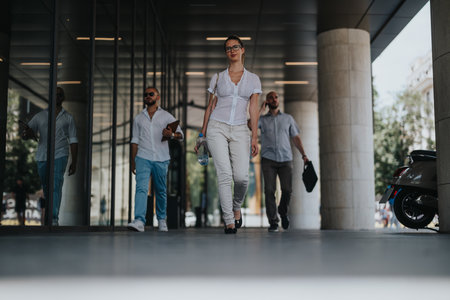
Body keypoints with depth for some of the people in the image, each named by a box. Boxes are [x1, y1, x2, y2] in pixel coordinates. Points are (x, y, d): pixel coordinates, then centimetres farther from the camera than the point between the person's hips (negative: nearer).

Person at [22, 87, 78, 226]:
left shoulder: (68, 118, 9)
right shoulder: (40, 116, 12)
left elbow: (73, 141, 8)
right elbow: (26, 133, 6)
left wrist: (74, 162, 2)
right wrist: (26, 133, -21)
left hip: (59, 156, -3)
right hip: (42, 157, 3)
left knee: (56, 186, -17)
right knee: (46, 188, 10)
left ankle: (54, 219, -22)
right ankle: (50, 212, 28)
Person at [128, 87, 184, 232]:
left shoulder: (166, 116, 10)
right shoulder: (138, 118, 16)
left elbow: (181, 135, 3)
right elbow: (135, 140, 17)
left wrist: (172, 134, -20)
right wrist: (133, 161, 12)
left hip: (161, 159, 0)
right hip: (143, 158, 0)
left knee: (161, 191, 7)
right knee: (141, 188, -16)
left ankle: (161, 220, 24)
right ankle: (139, 221, -26)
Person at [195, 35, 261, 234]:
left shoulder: (253, 79, 10)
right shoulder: (217, 78, 10)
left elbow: (254, 109, 4)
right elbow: (210, 107, 12)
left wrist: (255, 137, -5)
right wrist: (202, 135, 8)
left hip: (239, 130, 0)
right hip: (217, 128, 0)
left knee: (241, 176, -14)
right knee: (224, 174, -14)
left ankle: (237, 207, 18)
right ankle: (229, 221, -7)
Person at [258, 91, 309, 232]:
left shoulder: (288, 118, 17)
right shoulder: (262, 119, 12)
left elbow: (296, 138, 15)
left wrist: (304, 154, 3)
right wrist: (261, 109, 0)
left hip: (285, 159, 1)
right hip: (268, 159, -1)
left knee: (287, 190, -8)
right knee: (269, 190, -11)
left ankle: (283, 211, 22)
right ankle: (273, 222, -4)